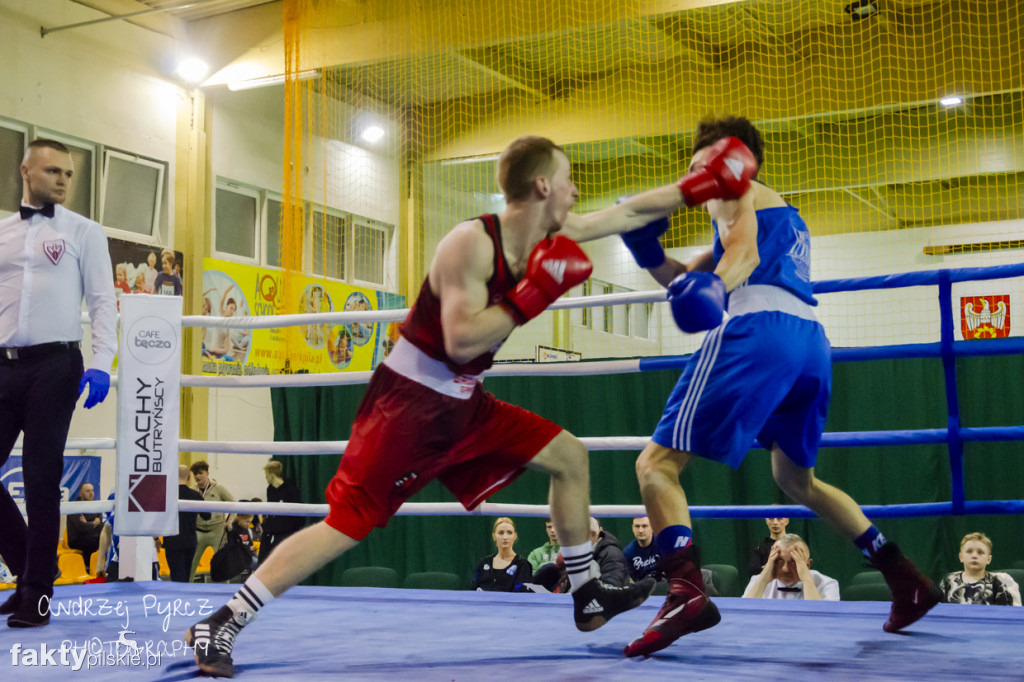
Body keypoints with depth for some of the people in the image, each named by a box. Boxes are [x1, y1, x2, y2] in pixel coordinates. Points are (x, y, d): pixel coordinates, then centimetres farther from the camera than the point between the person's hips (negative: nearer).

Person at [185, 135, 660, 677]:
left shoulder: (546, 235, 5)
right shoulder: (471, 243, -20)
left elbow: (625, 214, 17)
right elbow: (461, 342, -28)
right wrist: (532, 297, -24)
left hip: (461, 404, 9)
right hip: (408, 404, -9)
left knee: (568, 456, 10)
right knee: (347, 524, -12)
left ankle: (587, 596, 23)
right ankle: (218, 626, -6)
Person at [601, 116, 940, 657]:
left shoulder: (735, 193, 14)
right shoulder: (787, 217, 37)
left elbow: (744, 248, -12)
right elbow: (688, 277, 28)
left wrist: (715, 283, -30)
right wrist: (649, 253, 12)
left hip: (758, 331, -9)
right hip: (812, 343, 9)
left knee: (656, 462, -10)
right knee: (796, 480, 28)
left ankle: (686, 591, -33)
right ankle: (905, 579, 23)